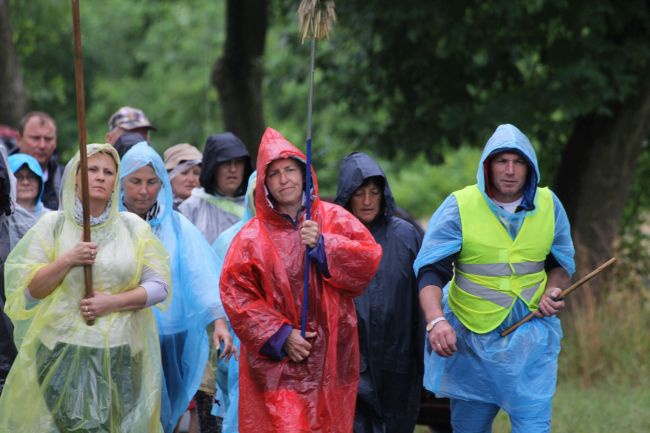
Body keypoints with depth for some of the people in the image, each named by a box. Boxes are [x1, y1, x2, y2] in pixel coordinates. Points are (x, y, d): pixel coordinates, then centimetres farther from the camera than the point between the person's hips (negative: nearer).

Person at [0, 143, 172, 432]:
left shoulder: (133, 226, 6)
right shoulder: (52, 224, 4)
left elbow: (160, 286, 1)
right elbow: (30, 289, 0)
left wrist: (112, 302, -12)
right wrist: (68, 260, -14)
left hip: (121, 355, 1)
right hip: (63, 354, -1)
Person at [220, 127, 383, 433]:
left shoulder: (334, 219, 5)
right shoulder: (252, 237, 0)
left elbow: (370, 258, -5)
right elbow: (235, 294, -5)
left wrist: (323, 245, -17)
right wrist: (280, 335, -12)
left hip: (330, 358, 2)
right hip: (277, 364, -2)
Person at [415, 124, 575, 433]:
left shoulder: (549, 206, 0)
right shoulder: (459, 207, -9)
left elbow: (562, 263, 15)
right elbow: (430, 270, -14)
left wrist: (553, 292, -8)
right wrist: (436, 320, -31)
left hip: (530, 337, 1)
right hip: (470, 338, -1)